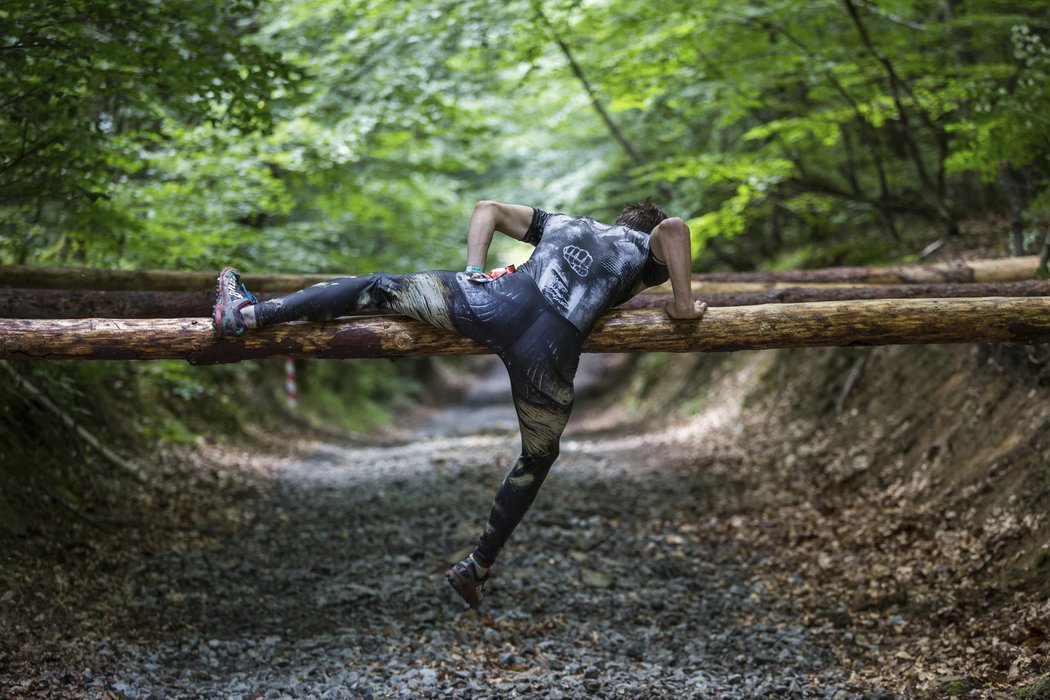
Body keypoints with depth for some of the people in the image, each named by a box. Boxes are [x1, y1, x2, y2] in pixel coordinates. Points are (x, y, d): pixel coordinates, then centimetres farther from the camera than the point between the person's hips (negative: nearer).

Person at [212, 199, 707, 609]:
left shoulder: (563, 223, 37)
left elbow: (488, 209, 31)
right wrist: (683, 304, 9)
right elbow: (674, 228, 2)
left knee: (378, 288, 15)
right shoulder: (647, 248, 27)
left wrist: (474, 271, 23)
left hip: (500, 299, 2)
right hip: (552, 348, -1)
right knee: (537, 459, 22)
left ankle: (247, 314, 9)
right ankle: (478, 567, 23)